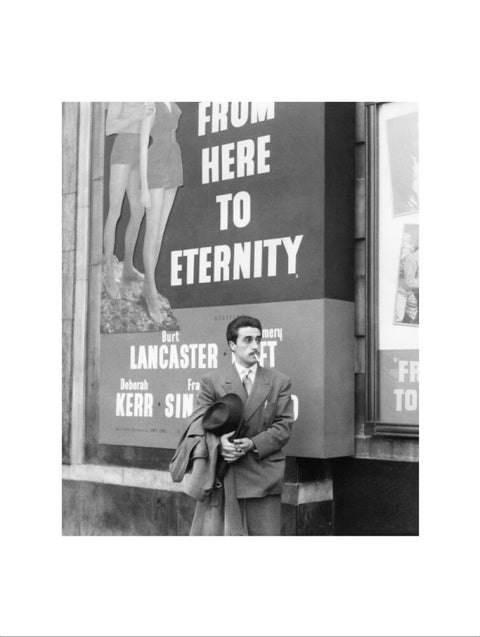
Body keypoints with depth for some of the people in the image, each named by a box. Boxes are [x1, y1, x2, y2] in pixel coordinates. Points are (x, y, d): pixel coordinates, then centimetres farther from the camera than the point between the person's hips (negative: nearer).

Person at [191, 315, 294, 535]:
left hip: (264, 478, 1)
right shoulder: (212, 381, 8)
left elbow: (284, 426, 3)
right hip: (222, 476, 0)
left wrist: (253, 444, -13)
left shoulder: (279, 381, 10)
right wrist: (218, 442, -18)